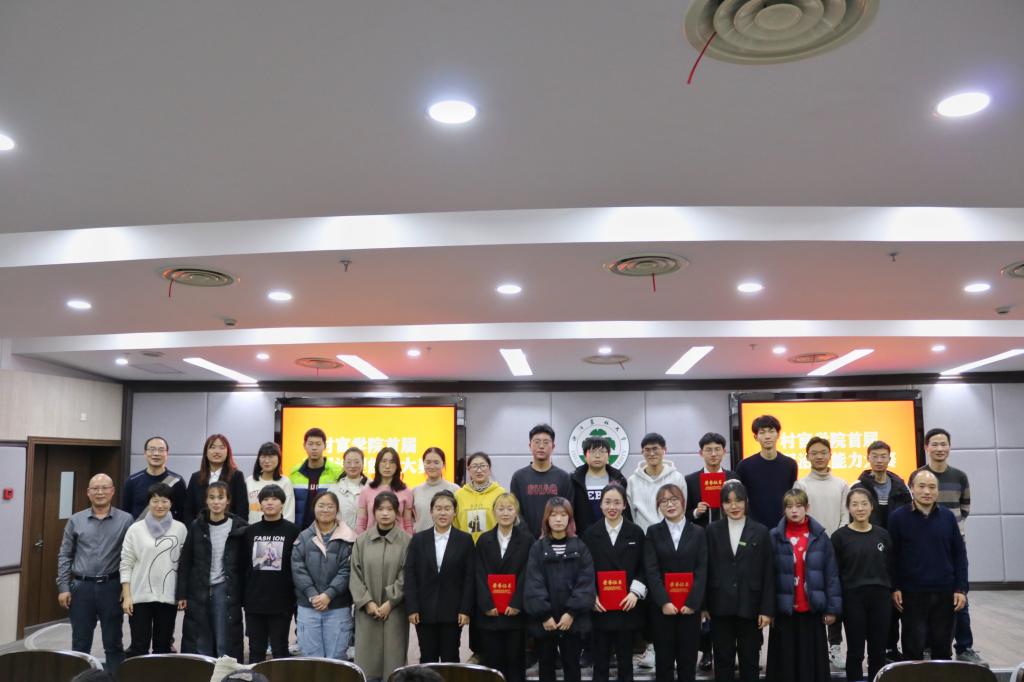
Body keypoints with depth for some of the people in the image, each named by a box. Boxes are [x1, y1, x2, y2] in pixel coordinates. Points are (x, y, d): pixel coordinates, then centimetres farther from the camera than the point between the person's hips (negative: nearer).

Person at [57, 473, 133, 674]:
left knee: (113, 643, 6)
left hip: (111, 587, -2)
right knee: (80, 643, 10)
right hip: (81, 587, 2)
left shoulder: (126, 520, -2)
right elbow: (65, 556, 7)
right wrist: (63, 587, 0)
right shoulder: (75, 520, 5)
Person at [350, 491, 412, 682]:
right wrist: (367, 602, -8)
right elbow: (355, 575, 2)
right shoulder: (362, 540, 3)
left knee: (393, 660, 1)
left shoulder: (406, 541, -3)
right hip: (367, 610, 2)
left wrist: (389, 603, -10)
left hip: (395, 610, -2)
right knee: (367, 661, 4)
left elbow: (406, 576, -4)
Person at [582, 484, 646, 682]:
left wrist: (635, 592, -10)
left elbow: (643, 567, 2)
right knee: (600, 660, 6)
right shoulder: (590, 533, 3)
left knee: (625, 660, 10)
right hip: (599, 607, 0)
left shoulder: (636, 532, 2)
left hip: (627, 606, 0)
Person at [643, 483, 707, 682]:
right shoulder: (653, 532, 4)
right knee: (663, 658, 5)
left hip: (690, 606, 1)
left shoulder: (698, 532, 6)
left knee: (688, 658, 5)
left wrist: (692, 603, -11)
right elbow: (651, 570, -4)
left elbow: (702, 570, -1)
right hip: (662, 606, 0)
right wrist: (664, 602, -14)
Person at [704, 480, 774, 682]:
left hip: (750, 607, 0)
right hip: (721, 607, 0)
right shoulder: (712, 530, 2)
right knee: (723, 660, 9)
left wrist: (767, 609, -5)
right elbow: (706, 569, 2)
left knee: (750, 660, 9)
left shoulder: (760, 532, 1)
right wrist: (704, 605, -2)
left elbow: (768, 574, -1)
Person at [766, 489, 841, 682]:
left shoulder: (819, 536, 0)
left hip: (812, 609, 1)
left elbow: (831, 574, 1)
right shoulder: (775, 537, -3)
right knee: (785, 662, 6)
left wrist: (833, 607, -3)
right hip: (784, 609, 0)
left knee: (813, 661, 8)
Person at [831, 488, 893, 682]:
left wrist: (893, 592, 4)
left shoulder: (882, 535, 5)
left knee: (878, 650, 9)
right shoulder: (840, 536, -3)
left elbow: (890, 567, 10)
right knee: (855, 651, 5)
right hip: (852, 598, -2)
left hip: (880, 597, 3)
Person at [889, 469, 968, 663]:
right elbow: (891, 555, -3)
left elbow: (959, 554, 6)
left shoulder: (948, 516, 3)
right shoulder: (898, 517, -4)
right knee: (913, 648, 3)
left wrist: (961, 589, 1)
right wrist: (894, 588, -7)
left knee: (942, 646, 12)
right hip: (912, 594, -2)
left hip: (945, 593, 3)